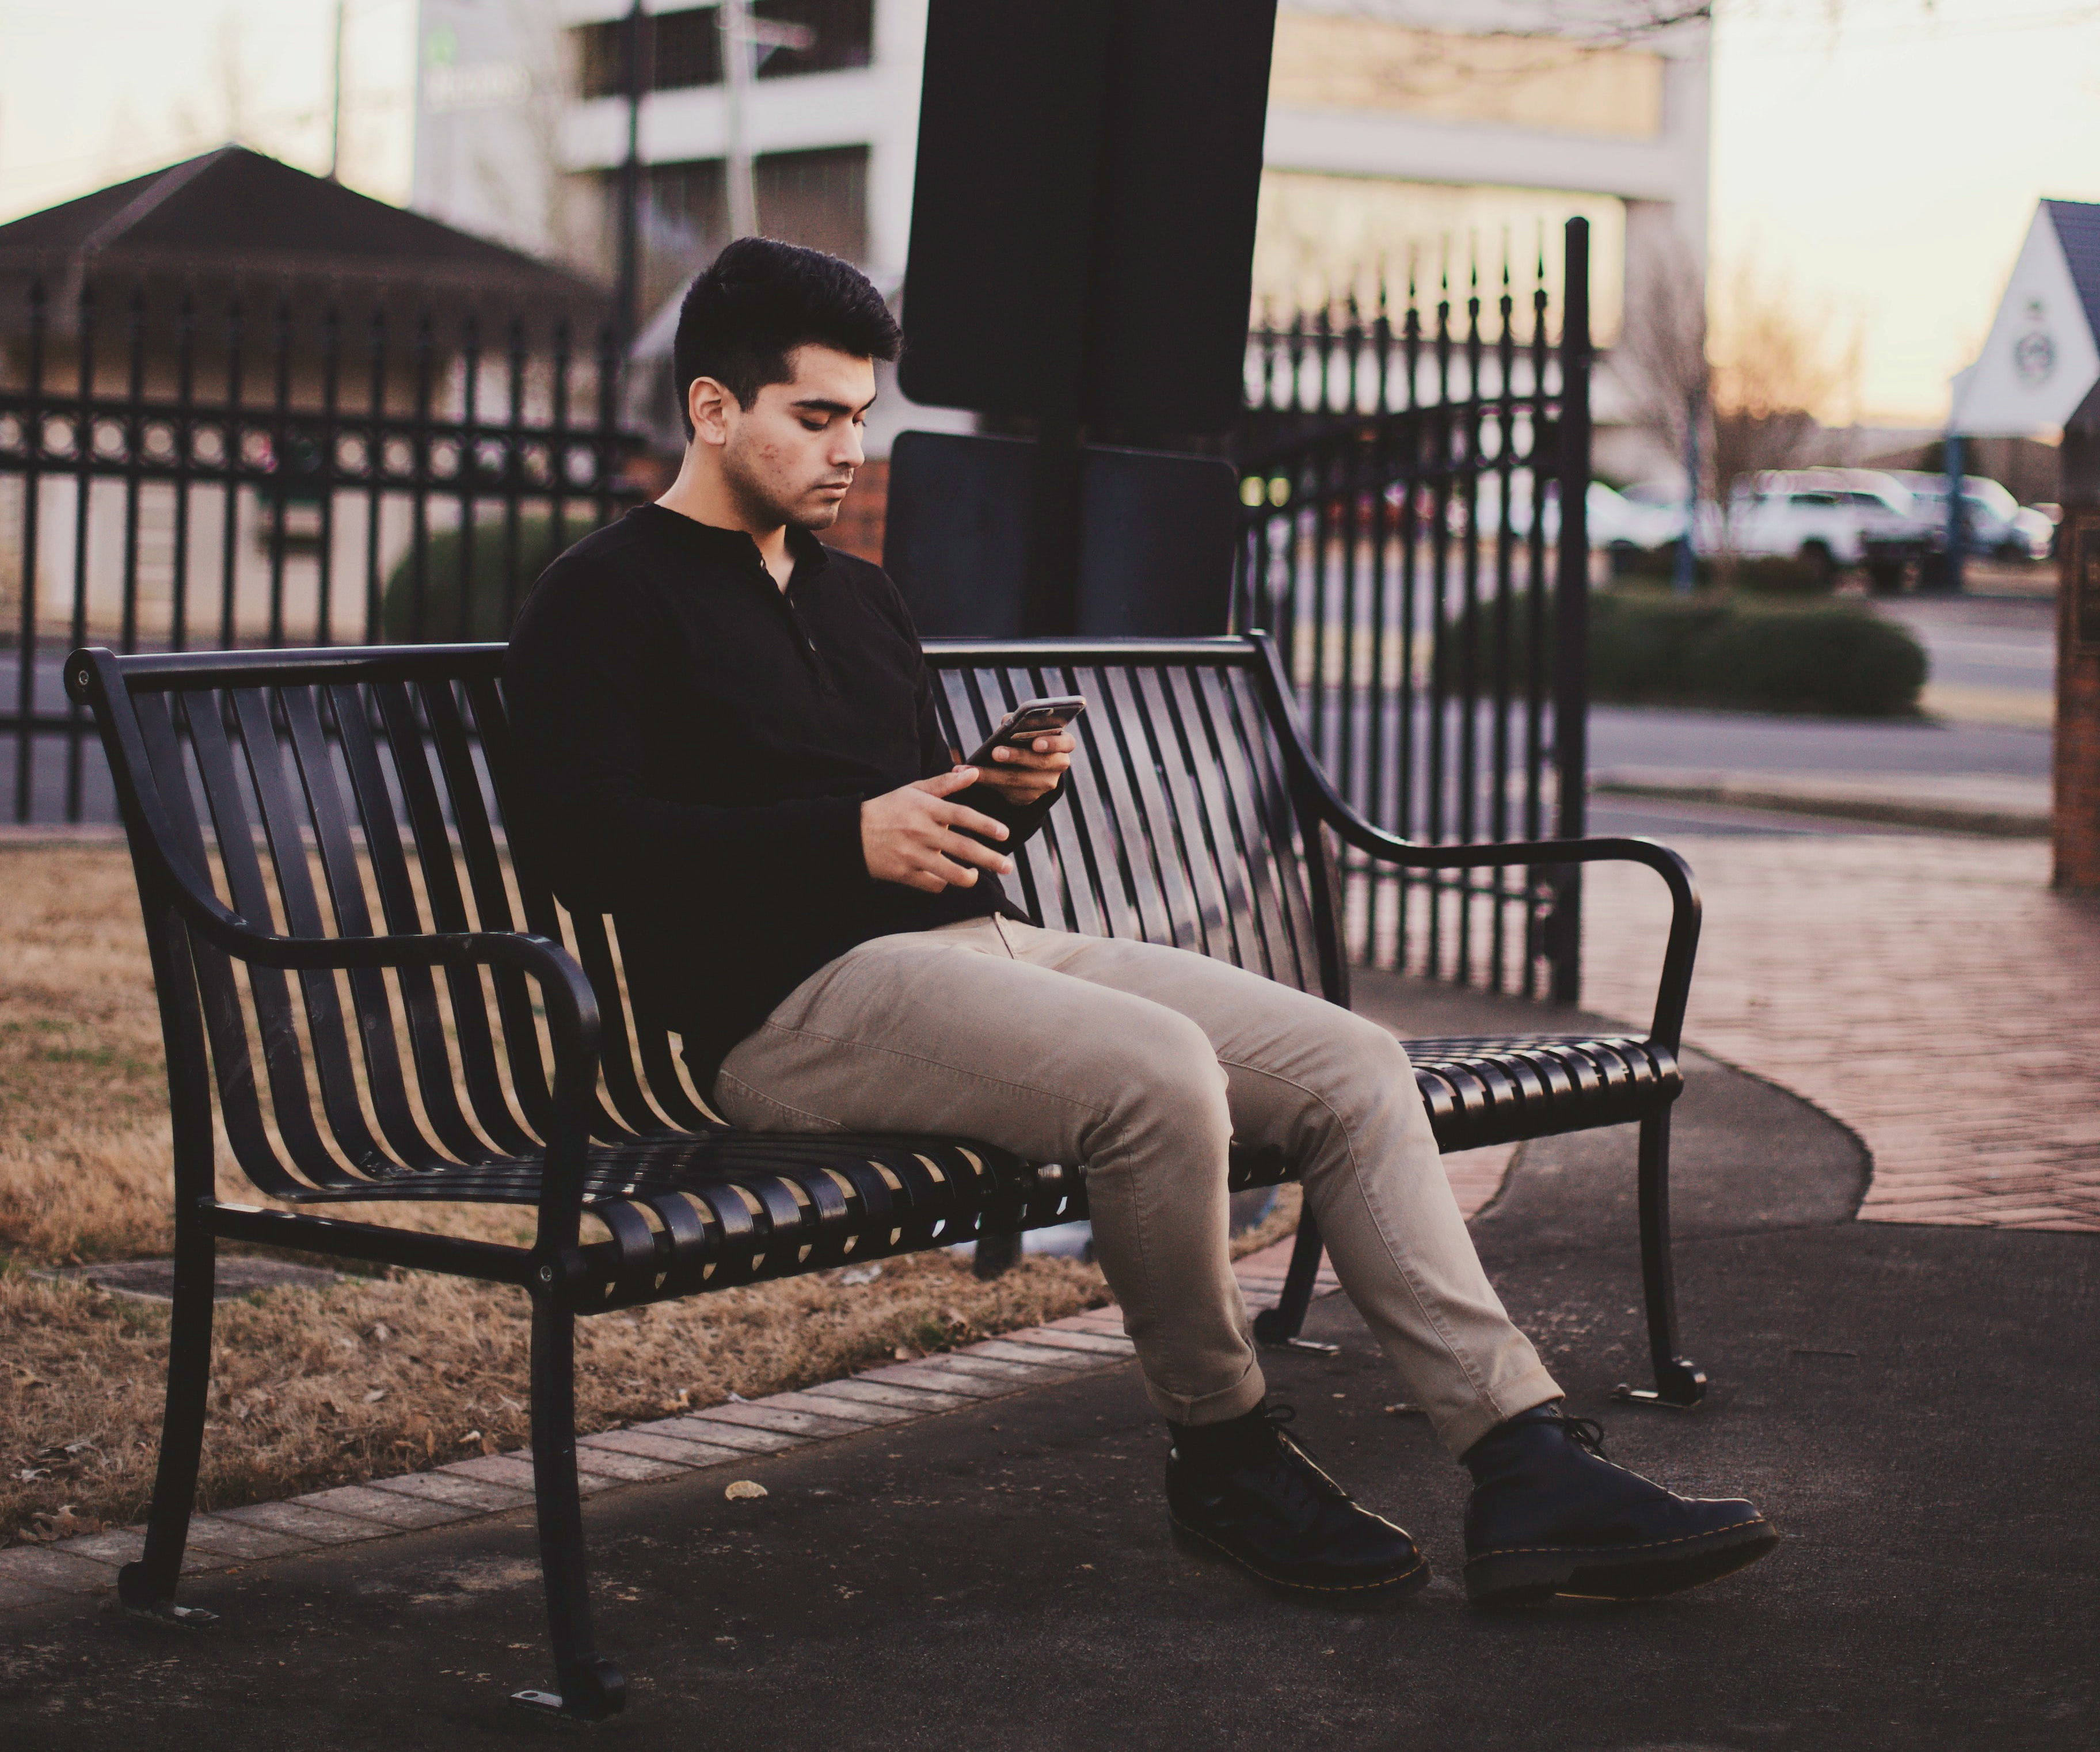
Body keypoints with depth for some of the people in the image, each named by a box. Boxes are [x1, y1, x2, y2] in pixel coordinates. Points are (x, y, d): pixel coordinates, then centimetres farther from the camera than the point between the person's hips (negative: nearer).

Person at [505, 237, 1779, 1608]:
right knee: (1159, 1073, -33)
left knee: (1354, 1068, -8)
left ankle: (1529, 1468, -14)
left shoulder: (860, 597, 27)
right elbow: (596, 848, -12)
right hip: (800, 1000, -8)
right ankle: (1225, 1455, -11)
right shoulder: (606, 602, 2)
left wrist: (1017, 796, 6)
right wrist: (850, 836, -18)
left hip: (993, 944, 9)